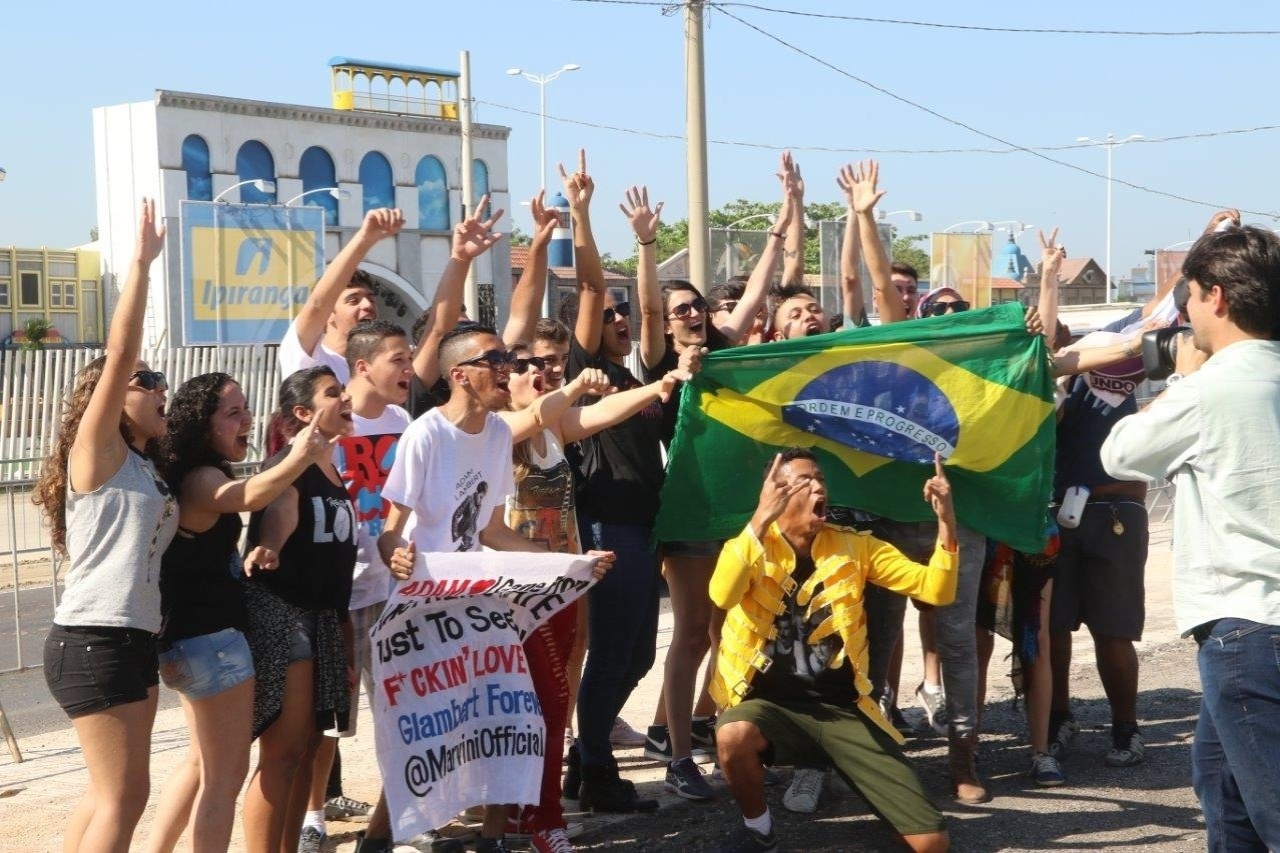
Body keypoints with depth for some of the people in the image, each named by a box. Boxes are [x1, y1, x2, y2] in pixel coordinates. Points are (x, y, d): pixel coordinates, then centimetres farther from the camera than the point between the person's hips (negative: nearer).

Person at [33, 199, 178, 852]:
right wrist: (141, 263, -15)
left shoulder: (144, 468, 19)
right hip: (93, 642, -9)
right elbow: (119, 354, -15)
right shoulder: (95, 451, -6)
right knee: (123, 798, -7)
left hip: (133, 640, 9)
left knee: (112, 794, 13)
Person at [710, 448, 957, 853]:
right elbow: (722, 596, -27)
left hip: (842, 709, 2)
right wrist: (759, 522, -37)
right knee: (733, 735, -39)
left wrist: (946, 521, -18)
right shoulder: (751, 547, -4)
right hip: (773, 705, -1)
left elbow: (936, 590, -2)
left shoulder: (854, 546, 4)